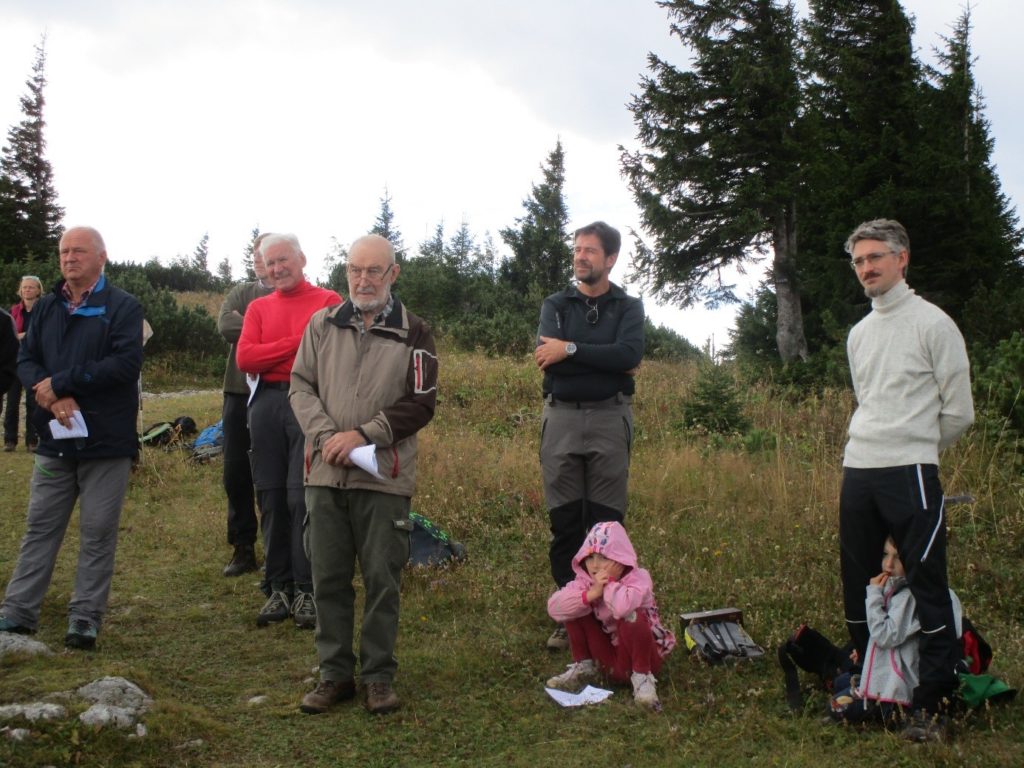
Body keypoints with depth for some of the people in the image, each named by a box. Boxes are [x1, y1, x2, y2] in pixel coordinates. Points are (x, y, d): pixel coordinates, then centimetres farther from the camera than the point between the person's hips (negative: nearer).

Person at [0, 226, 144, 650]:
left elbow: (126, 364, -16)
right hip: (55, 438, 4)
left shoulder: (122, 307, -4)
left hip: (106, 440, -4)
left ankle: (86, 617, 13)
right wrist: (53, 398, -15)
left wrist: (59, 384, -15)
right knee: (40, 527, 9)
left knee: (98, 533, 3)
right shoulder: (46, 307, 12)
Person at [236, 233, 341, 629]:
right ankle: (278, 589, 13)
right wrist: (297, 342, -4)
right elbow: (244, 358, 2)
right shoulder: (258, 307, 16)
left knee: (303, 496, -7)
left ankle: (306, 590, 1)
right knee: (271, 498, 5)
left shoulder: (327, 301, 4)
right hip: (267, 404, 4)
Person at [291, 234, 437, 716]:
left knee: (382, 579, 3)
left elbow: (420, 404, -3)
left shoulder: (414, 334, 2)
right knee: (328, 578, 8)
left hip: (384, 477, -2)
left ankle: (379, 676, 17)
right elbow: (301, 386, 8)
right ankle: (335, 673, 21)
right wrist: (325, 435, -8)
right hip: (325, 474, 3)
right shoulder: (323, 324, 9)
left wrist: (363, 435, -11)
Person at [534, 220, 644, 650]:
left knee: (606, 524, 0)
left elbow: (630, 353, -12)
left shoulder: (628, 308, 9)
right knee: (564, 524, 3)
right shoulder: (556, 305, 12)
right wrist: (607, 360, -9)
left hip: (609, 420, -1)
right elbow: (547, 356, -7)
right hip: (561, 418, 1)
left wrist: (571, 349, -13)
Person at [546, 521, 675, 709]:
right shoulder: (585, 580, -6)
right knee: (576, 607, -10)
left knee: (631, 617, -35)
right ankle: (584, 667, 5)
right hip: (608, 659, 5)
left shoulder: (638, 578, -22)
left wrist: (610, 582, -28)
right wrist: (590, 594, -31)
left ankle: (642, 677, -16)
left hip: (640, 653, -5)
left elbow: (622, 607, -47)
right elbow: (554, 608, -21)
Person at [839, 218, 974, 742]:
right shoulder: (859, 334, 17)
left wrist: (915, 449, 8)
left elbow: (958, 411, -2)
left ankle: (933, 705, 2)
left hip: (910, 472, -7)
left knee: (927, 589, -5)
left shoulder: (932, 323, -3)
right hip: (857, 471, 7)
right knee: (856, 584, 10)